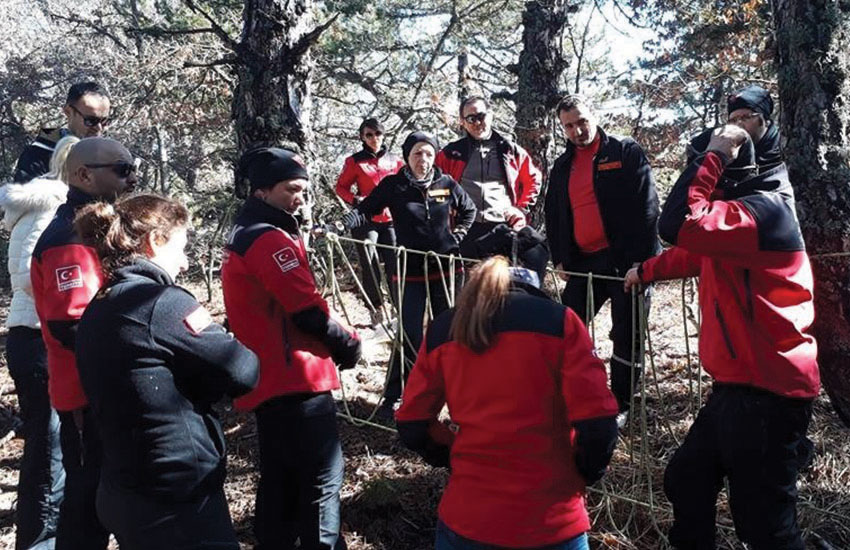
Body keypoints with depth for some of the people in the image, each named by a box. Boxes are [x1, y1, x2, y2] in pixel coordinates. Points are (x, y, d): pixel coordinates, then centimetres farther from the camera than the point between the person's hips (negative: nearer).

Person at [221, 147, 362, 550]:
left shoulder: (243, 237, 17)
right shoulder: (271, 239, -15)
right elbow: (308, 310, -19)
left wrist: (335, 342, 11)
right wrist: (348, 343, -2)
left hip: (268, 381, 10)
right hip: (297, 380, -10)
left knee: (280, 479, 18)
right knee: (321, 479, -4)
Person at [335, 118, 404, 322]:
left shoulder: (394, 160, 10)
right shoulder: (355, 161, 2)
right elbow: (341, 187, 5)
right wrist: (355, 200, -12)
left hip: (391, 220, 2)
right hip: (366, 220, -2)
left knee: (395, 264, -1)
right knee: (370, 266, -4)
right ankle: (375, 309, 7)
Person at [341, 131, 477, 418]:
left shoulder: (447, 184, 3)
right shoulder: (393, 185, -3)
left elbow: (468, 210, 19)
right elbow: (365, 210, -7)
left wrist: (457, 235, 7)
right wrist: (339, 224, -23)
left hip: (445, 267, 3)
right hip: (411, 270, -2)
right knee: (410, 335, -6)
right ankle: (392, 397, 5)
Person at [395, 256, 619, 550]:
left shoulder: (442, 331, 3)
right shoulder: (558, 320, -5)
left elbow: (412, 425, 4)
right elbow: (598, 424, -12)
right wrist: (584, 475, 6)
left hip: (467, 517, 2)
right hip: (552, 521, -2)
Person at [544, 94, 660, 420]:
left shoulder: (626, 152, -3)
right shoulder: (562, 166, 13)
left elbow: (646, 206, -9)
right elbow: (553, 215, 20)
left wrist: (641, 259, -15)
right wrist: (559, 258, 11)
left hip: (625, 260, -5)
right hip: (582, 261, 6)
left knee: (627, 335, 3)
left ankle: (620, 405, 15)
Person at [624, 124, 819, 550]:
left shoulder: (761, 210, -18)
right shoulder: (740, 208, 16)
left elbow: (678, 226, -31)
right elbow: (694, 252, 32)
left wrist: (711, 156, -21)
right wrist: (646, 271, 44)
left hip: (767, 392, -11)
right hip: (739, 385, 11)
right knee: (685, 482, 22)